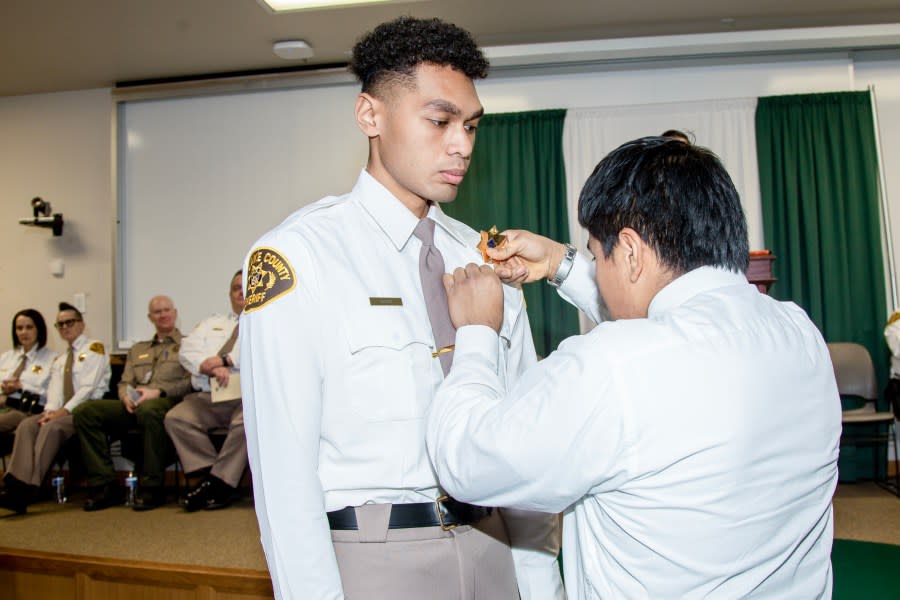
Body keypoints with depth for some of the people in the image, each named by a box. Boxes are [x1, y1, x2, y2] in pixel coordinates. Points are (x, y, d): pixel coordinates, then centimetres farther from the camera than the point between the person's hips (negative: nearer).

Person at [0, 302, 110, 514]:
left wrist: (66, 410, -17)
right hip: (62, 411, 6)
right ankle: (18, 485, -37)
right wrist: (51, 409, -13)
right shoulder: (59, 361, 27)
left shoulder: (94, 349, 4)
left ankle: (29, 489, -37)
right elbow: (54, 390, 10)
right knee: (27, 424, -22)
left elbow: (89, 387, -8)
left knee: (52, 427, -32)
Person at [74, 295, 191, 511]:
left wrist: (158, 392, -14)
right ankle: (105, 485, -17)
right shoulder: (137, 350, 32)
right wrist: (126, 396, -1)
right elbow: (124, 383, 24)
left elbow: (191, 382, -1)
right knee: (85, 411, -18)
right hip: (134, 406, 6)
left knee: (148, 410, -41)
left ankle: (151, 488, -29)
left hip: (168, 402, -5)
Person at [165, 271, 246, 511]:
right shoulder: (211, 323, 27)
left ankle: (219, 481, -22)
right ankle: (209, 475, -17)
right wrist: (211, 368, -9)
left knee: (247, 420, -36)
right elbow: (187, 351, 12)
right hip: (207, 398, 4)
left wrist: (225, 360, -10)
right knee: (175, 418, -22)